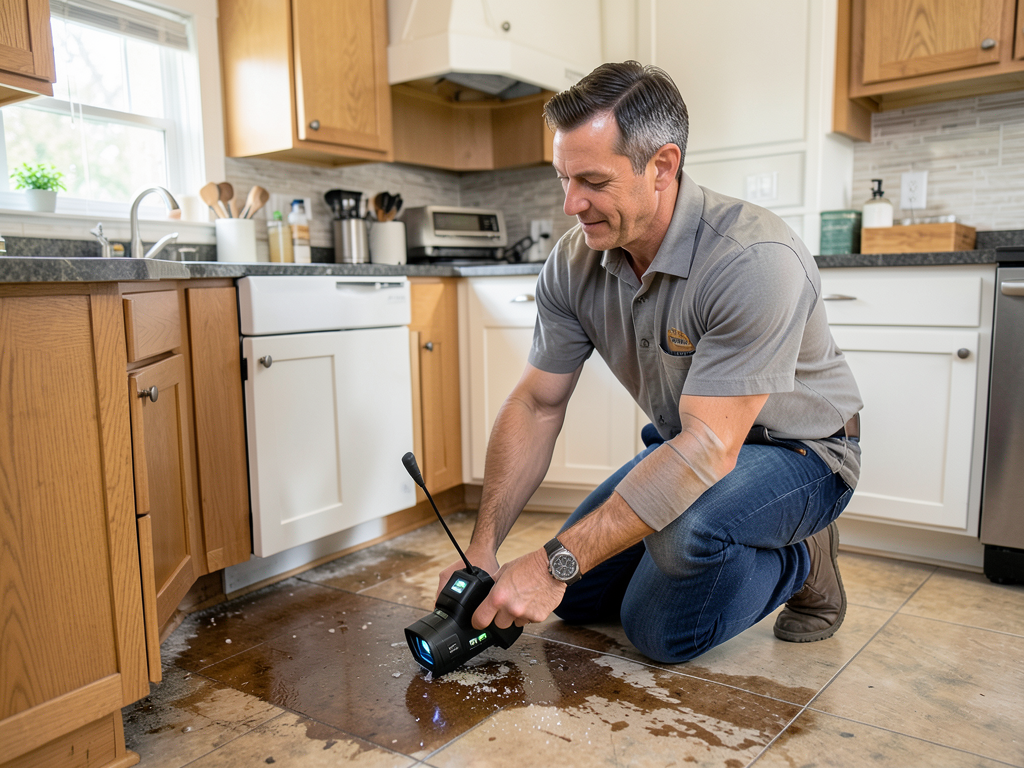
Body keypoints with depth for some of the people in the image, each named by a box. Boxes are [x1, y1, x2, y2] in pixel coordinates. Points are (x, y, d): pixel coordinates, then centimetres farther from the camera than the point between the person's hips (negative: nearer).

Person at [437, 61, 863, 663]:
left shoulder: (754, 261, -34)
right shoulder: (574, 264, -12)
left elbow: (710, 448, -37)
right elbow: (536, 408, -7)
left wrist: (556, 564, -37)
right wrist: (483, 547, -16)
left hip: (798, 450, -6)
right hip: (693, 445, 7)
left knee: (665, 630, -31)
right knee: (577, 596, 4)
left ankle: (802, 559, 0)